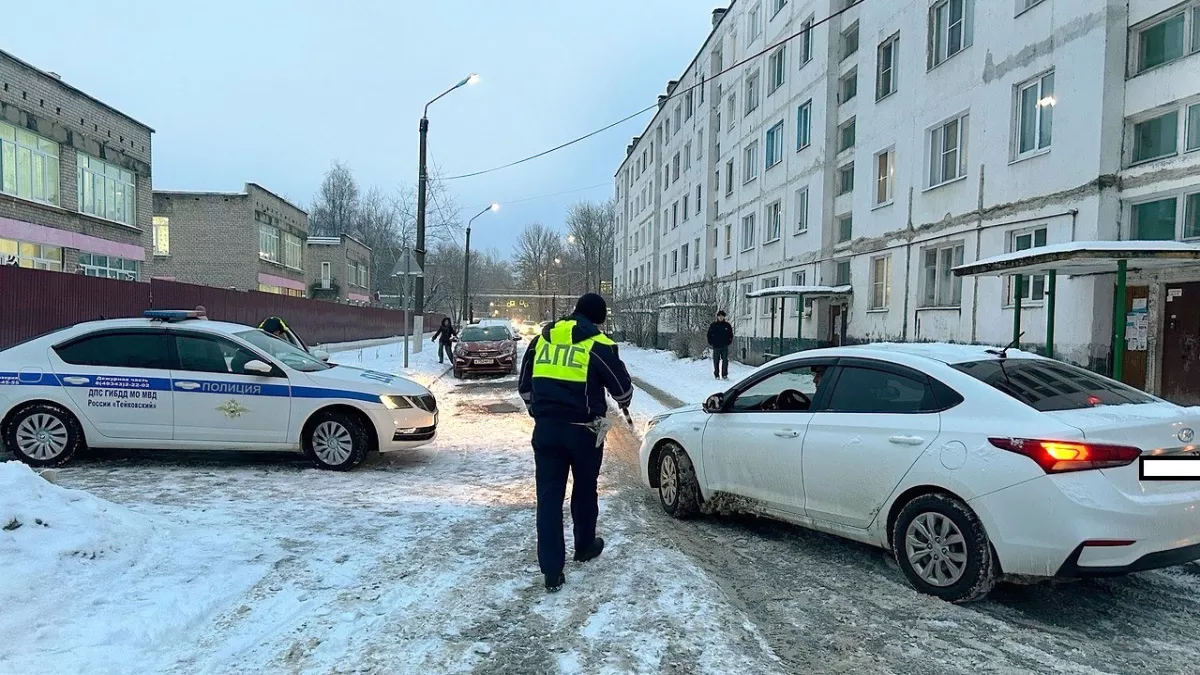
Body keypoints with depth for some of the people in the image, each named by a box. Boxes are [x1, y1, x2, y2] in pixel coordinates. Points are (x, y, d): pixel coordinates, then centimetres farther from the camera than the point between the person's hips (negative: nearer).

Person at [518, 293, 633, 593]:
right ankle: (584, 547, 38)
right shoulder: (599, 345, -6)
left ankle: (552, 570, 3)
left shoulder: (541, 339, 8)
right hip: (583, 431, -3)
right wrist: (624, 403, 24)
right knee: (584, 491, 19)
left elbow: (525, 386, 15)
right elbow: (622, 387, 1)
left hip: (545, 429, 3)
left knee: (548, 496, 4)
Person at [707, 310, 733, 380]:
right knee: (716, 361, 3)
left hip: (725, 346, 1)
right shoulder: (713, 325, 2)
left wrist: (729, 342, 2)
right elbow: (709, 335, 7)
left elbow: (731, 335, 13)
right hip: (716, 346, -1)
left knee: (725, 361, -1)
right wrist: (711, 343, 0)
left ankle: (724, 375, 6)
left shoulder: (727, 325, 5)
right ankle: (716, 375, 10)